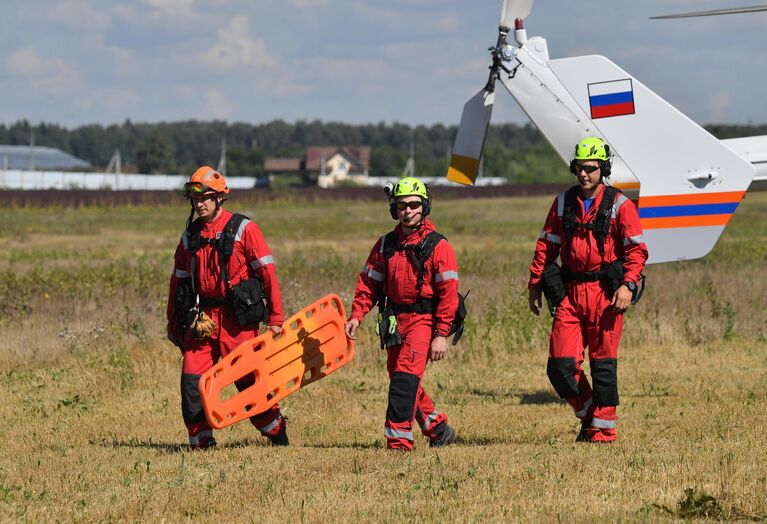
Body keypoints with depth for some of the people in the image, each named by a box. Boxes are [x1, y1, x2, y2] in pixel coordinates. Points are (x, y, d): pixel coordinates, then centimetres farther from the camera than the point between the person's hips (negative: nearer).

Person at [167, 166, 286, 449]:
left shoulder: (243, 229, -3)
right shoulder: (190, 235, 12)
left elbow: (267, 273, -4)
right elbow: (178, 280, 19)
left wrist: (275, 318, -8)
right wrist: (173, 324, 18)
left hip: (236, 320, -4)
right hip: (201, 320, 4)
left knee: (249, 383, 0)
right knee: (191, 381, -6)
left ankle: (277, 432, 20)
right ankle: (201, 443, 4)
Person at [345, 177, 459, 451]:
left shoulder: (437, 246, -7)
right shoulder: (386, 245, 9)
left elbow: (448, 294, -10)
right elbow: (369, 282, 11)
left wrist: (441, 335, -15)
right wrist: (356, 315, -4)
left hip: (423, 320, -6)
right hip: (394, 322, 6)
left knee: (405, 377, -18)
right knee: (400, 380, 13)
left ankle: (399, 440, -17)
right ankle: (438, 429, 31)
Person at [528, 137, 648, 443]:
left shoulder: (619, 205, 0)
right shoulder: (563, 203, 11)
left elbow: (636, 249, -3)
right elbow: (546, 245, 16)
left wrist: (628, 285, -16)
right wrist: (535, 284, 11)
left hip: (606, 292, -3)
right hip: (570, 292, 3)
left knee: (603, 365, 0)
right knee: (560, 365, -3)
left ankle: (604, 429, 10)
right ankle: (587, 414, 19)